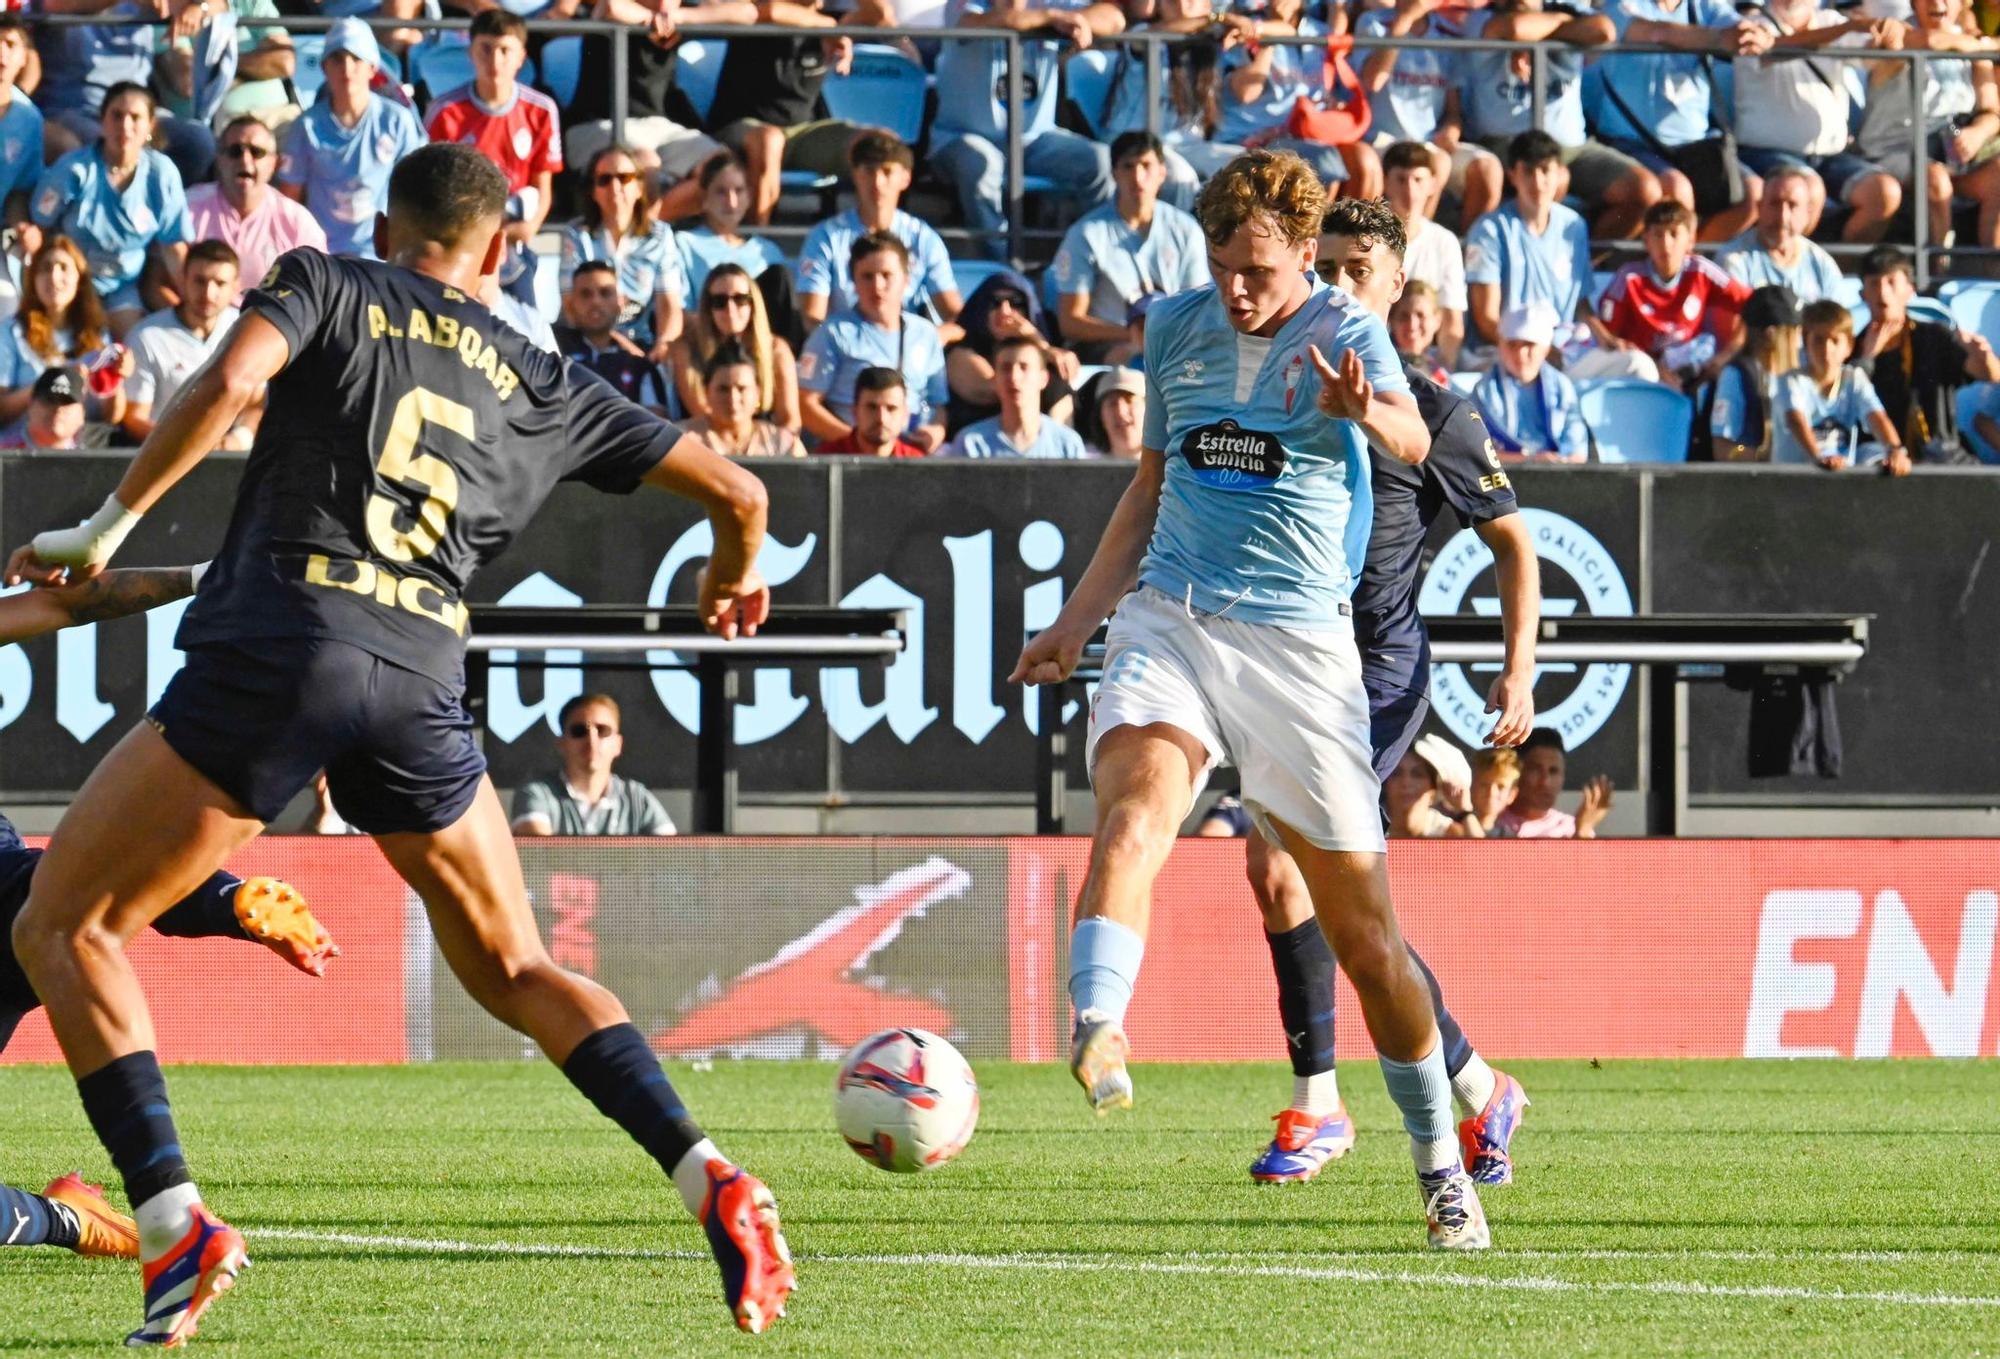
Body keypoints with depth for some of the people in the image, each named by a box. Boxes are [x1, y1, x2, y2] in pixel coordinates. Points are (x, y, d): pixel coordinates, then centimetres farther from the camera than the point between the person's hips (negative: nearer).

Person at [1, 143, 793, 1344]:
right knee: (515, 973, 20)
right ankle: (713, 1185, 1)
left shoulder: (326, 285, 14)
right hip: (421, 676, 4)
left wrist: (108, 528, -1)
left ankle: (175, 1221, -9)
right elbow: (737, 492, 24)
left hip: (271, 646, -3)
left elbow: (231, 380, -8)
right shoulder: (542, 385, 23)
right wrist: (735, 580, 47)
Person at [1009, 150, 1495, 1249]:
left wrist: (1370, 415, -51)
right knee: (1134, 805, -31)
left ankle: (1441, 1167, 20)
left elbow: (1413, 444, -27)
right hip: (1169, 619, 3)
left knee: (1362, 929, 2)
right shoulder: (1176, 329, 10)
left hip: (1298, 641, -3)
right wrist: (1078, 620, 24)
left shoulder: (1343, 334, -6)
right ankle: (1096, 1037, -50)